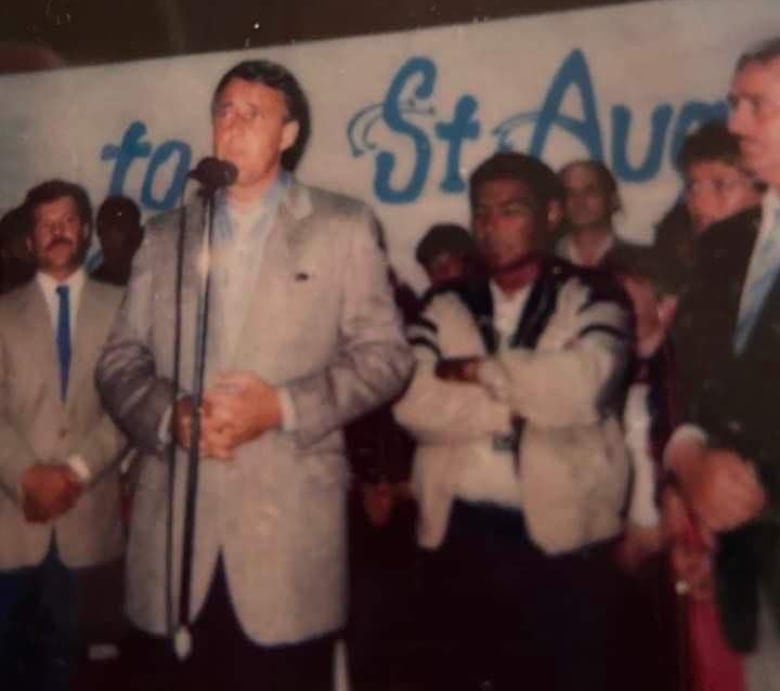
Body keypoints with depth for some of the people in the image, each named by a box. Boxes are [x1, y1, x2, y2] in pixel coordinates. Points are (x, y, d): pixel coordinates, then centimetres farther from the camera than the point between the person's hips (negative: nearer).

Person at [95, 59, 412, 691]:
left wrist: (283, 406, -13)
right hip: (175, 529, 3)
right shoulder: (165, 236, 14)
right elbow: (120, 361, 11)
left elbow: (385, 354, 0)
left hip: (289, 523, -2)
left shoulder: (343, 227, 5)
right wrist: (170, 414, -10)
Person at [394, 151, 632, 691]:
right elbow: (414, 403, -7)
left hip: (563, 539, -2)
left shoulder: (594, 300, 2)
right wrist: (522, 398, -11)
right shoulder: (446, 309, 10)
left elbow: (581, 388, -18)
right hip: (460, 537, 3)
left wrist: (478, 371, -7)